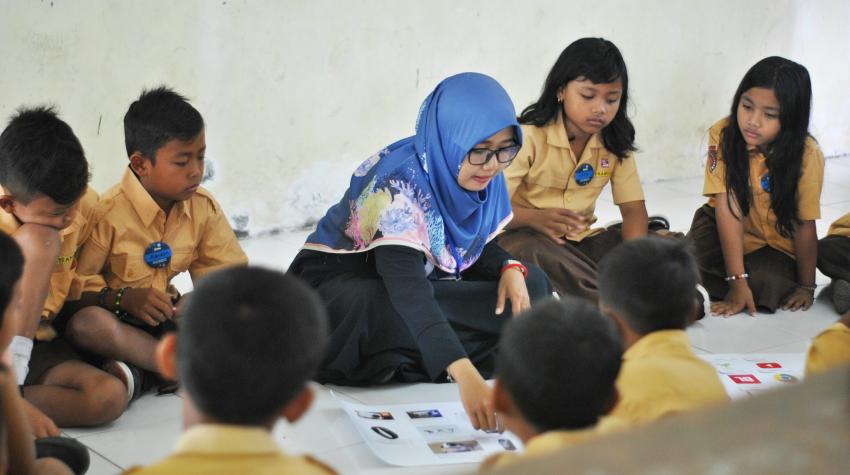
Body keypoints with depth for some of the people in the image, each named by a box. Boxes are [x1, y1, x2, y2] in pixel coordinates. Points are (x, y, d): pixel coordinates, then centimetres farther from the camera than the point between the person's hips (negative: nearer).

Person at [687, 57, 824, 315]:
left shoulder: (806, 154, -23)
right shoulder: (723, 136, -20)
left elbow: (805, 225, -15)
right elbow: (728, 209, -24)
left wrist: (806, 287, -7)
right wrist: (737, 281, -29)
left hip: (776, 246, 0)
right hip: (725, 232, 1)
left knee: (764, 282, -30)